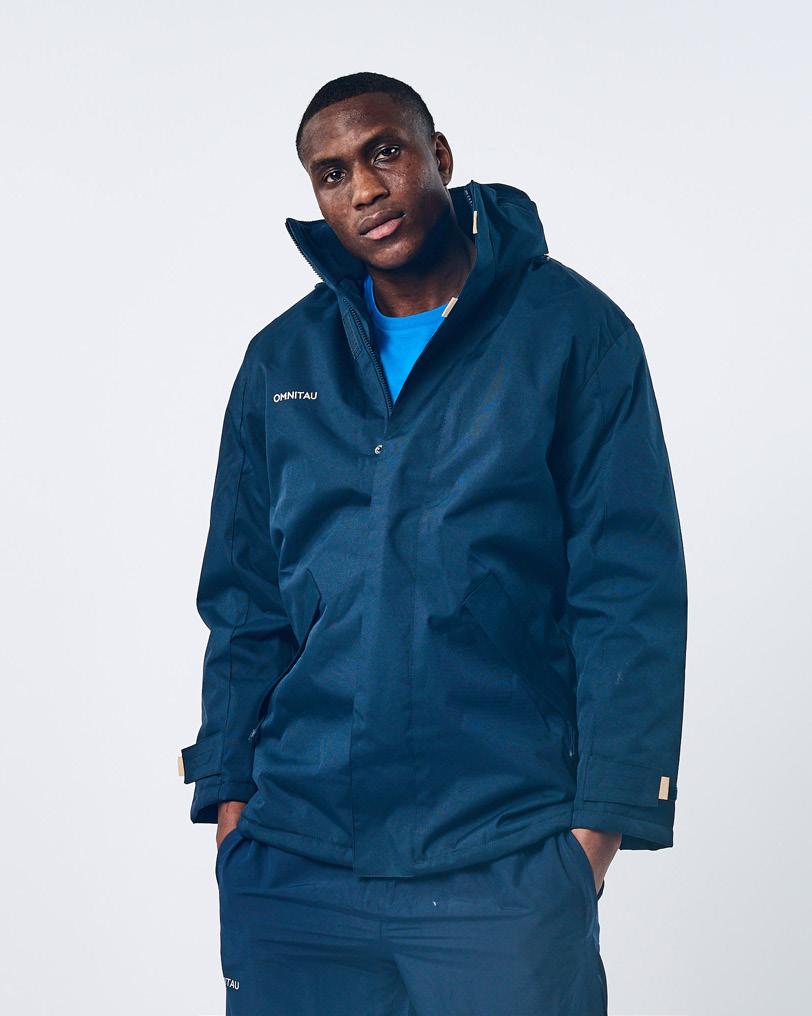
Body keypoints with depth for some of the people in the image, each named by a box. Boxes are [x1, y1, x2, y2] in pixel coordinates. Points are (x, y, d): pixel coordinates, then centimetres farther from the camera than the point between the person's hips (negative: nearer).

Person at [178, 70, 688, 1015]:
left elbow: (631, 592, -4)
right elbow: (242, 600, 14)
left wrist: (602, 818, -9)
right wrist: (229, 793, 5)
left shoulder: (571, 332, -1)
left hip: (502, 864, -3)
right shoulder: (282, 362, 10)